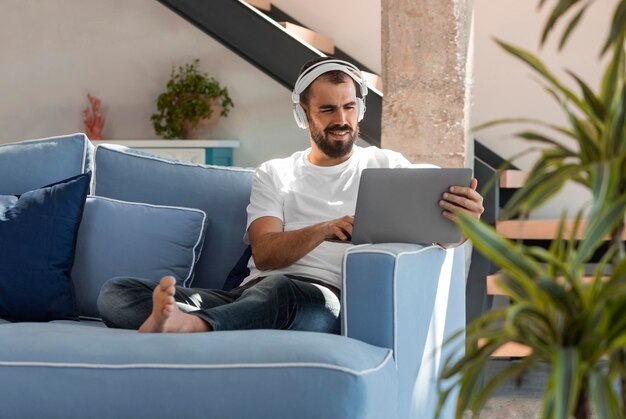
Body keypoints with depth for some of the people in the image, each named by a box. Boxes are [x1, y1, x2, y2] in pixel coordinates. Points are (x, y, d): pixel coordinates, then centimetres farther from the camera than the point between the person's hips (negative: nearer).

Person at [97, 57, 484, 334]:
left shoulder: (387, 167, 17)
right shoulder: (275, 174, 21)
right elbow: (264, 253, 5)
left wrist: (463, 217, -22)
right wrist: (322, 230, -16)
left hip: (324, 296, -3)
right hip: (254, 291, 3)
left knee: (283, 290, -43)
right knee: (117, 293, -20)